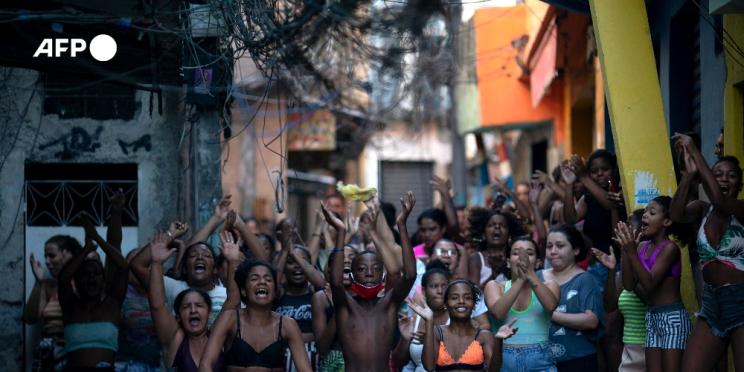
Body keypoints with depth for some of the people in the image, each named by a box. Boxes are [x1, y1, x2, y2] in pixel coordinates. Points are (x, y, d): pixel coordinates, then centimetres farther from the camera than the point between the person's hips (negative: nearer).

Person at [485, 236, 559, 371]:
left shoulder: (549, 285, 9)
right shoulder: (495, 286, 9)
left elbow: (550, 305, -13)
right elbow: (498, 312, -11)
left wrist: (530, 274, -21)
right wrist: (520, 279, -16)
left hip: (539, 361, 0)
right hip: (504, 360, 0)